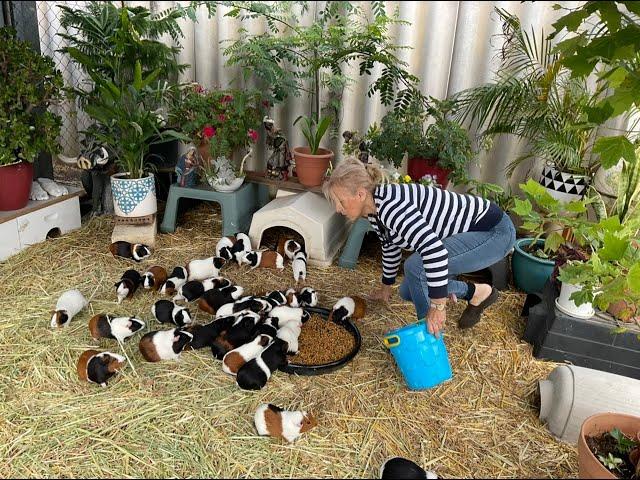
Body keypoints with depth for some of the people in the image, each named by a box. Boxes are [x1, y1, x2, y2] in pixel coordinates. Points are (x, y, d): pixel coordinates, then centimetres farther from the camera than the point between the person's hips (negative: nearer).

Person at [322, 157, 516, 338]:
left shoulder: (389, 204, -31)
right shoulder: (374, 211, 0)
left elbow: (434, 251, -39)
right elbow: (390, 246, 18)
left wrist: (437, 305, -32)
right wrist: (386, 287, 30)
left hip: (494, 232, -9)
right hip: (466, 232, 10)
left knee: (416, 266, -27)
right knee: (408, 292, 7)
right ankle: (474, 293, 19)